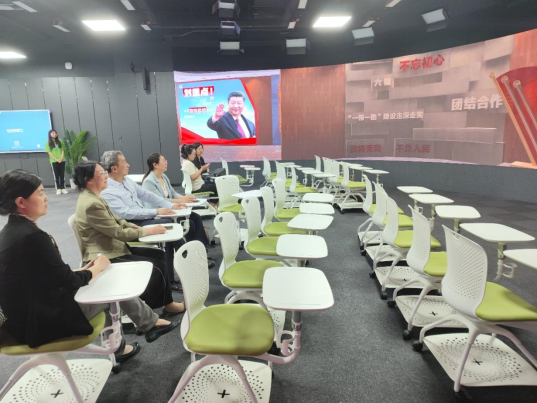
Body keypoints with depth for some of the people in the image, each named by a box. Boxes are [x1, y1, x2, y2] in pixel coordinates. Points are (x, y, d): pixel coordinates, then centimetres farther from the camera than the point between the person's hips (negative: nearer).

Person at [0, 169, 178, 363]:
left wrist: (85, 269, 3)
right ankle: (150, 324, 26)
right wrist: (97, 267, -1)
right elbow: (69, 281, -18)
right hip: (42, 320, -9)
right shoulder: (32, 236, -26)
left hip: (28, 314, 9)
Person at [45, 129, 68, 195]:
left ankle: (63, 188, 7)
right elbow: (49, 153, -4)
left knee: (62, 175, 3)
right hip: (54, 161, -2)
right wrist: (56, 159, -12)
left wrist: (61, 158, -8)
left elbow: (63, 150, 6)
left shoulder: (60, 141, 9)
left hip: (62, 160, 2)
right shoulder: (48, 143, 1)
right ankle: (58, 189, 3)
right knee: (56, 175, 1)